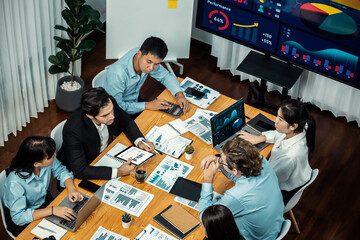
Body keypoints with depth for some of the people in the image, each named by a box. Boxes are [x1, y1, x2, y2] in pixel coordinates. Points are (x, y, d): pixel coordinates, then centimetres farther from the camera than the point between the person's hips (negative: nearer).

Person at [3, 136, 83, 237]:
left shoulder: (47, 160, -23)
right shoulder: (15, 182, -37)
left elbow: (62, 172, -4)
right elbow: (18, 217, -32)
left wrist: (72, 189, -23)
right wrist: (52, 210, -38)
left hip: (44, 201, 5)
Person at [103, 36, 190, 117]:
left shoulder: (149, 56, -17)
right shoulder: (117, 74, -37)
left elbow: (165, 75, -1)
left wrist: (179, 94, -17)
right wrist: (147, 105, -30)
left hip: (135, 101, 7)